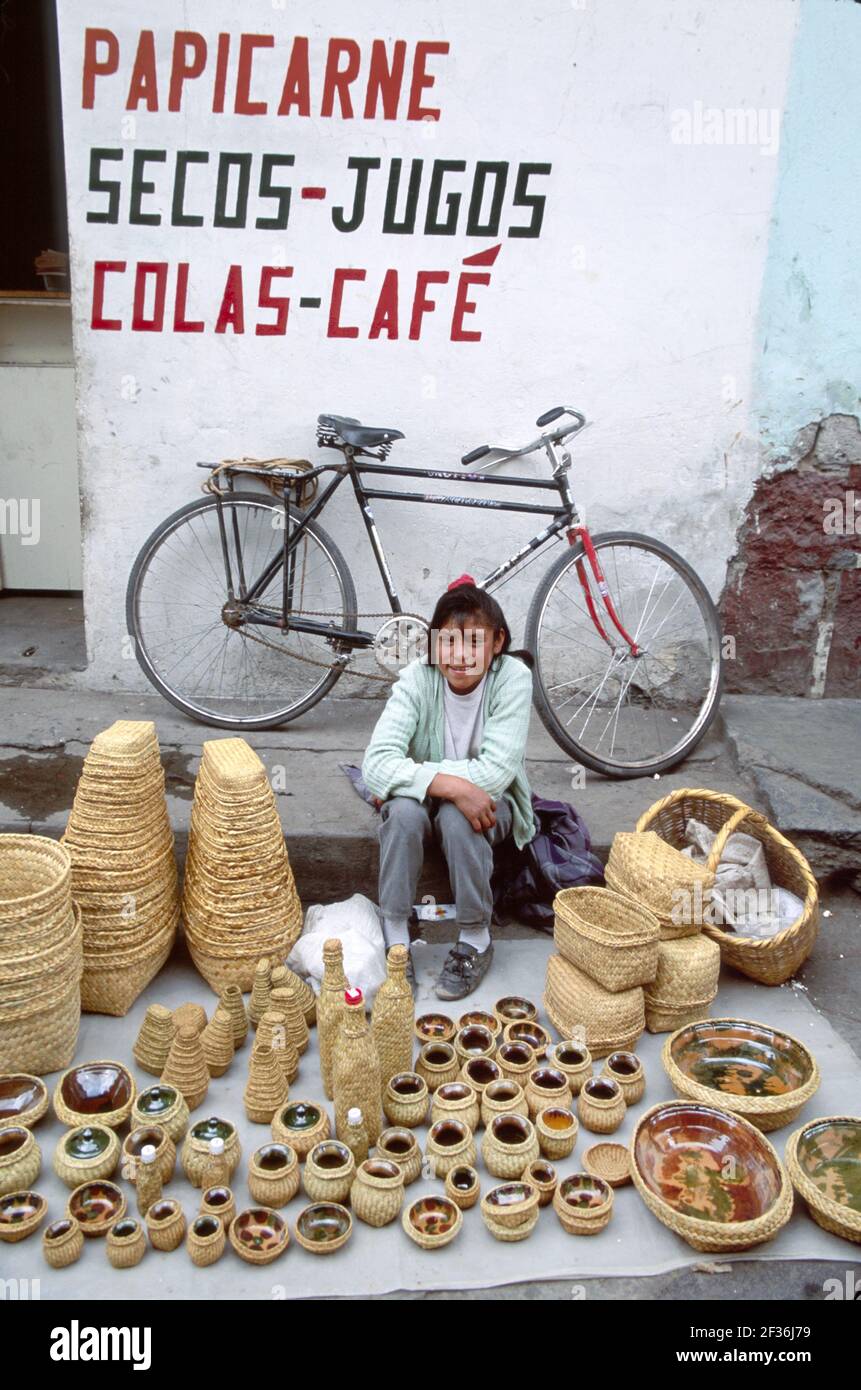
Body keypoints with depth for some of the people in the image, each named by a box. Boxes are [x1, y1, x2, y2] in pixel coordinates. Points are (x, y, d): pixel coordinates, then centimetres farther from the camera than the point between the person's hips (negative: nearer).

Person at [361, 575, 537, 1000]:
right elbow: (376, 764, -30)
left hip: (487, 805, -1)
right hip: (425, 802, 1)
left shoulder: (512, 678, -21)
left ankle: (475, 941, -12)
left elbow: (495, 771, -27)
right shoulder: (417, 679, -19)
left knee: (455, 818, -33)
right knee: (403, 809, -32)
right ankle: (395, 937, -15)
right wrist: (451, 784, -42)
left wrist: (415, 769, -26)